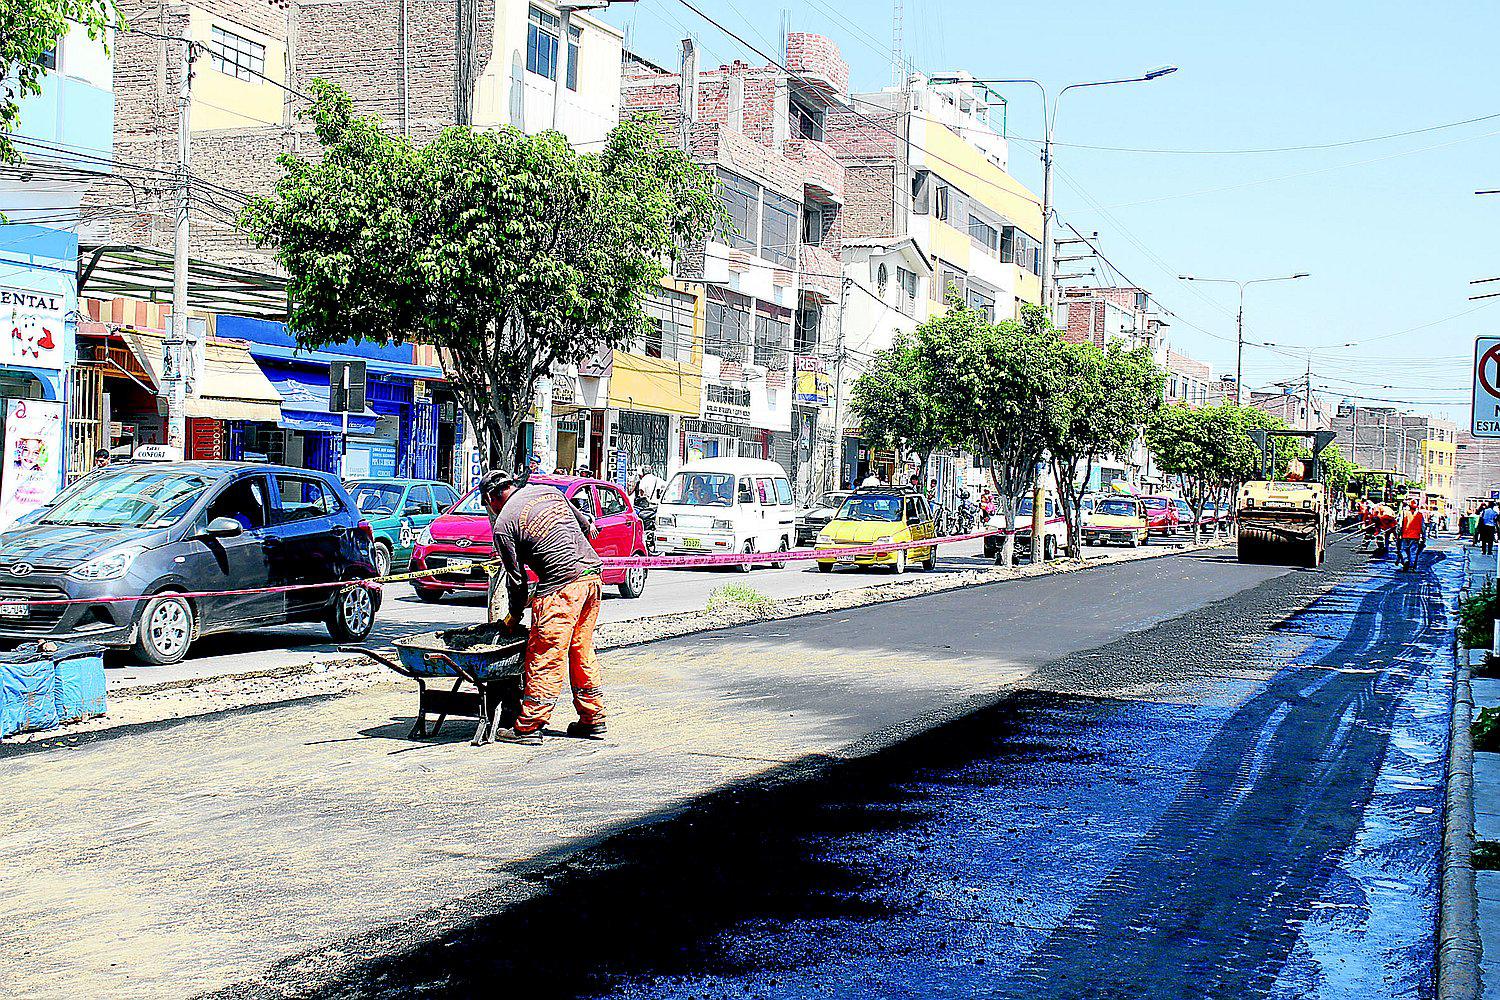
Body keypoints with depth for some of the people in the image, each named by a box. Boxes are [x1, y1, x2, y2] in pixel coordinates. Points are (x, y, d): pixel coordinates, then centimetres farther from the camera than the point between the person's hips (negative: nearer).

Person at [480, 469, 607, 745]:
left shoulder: (504, 523, -2)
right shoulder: (549, 491, 15)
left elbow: (516, 577, 1)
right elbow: (581, 520, 29)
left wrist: (513, 615, 15)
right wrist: (589, 528, 51)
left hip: (561, 584, -7)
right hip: (592, 571, 8)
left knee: (545, 656, -2)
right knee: (582, 651, 16)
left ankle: (528, 727, 2)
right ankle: (593, 719, 20)